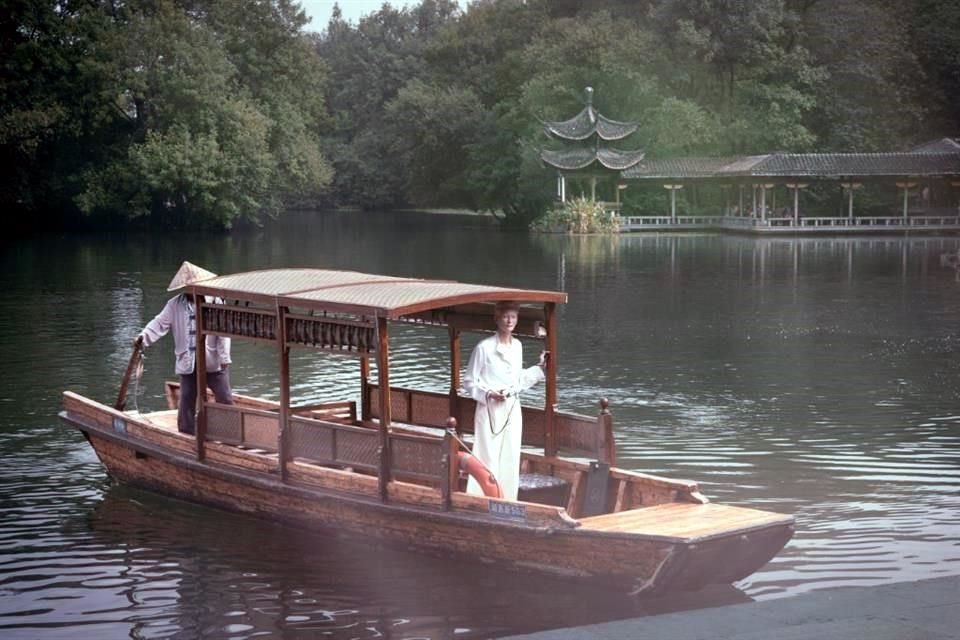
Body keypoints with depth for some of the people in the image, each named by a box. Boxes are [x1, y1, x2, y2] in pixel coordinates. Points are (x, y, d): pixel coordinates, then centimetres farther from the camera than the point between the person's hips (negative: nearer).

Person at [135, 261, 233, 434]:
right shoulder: (175, 305, 4)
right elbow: (160, 323, -3)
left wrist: (224, 358, -9)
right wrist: (144, 337, -22)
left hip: (213, 361, -2)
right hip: (188, 363, 2)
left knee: (225, 398, 2)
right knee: (187, 400, 6)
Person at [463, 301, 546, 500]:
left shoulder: (517, 346, 9)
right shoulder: (484, 347, -10)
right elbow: (469, 381, -6)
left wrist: (540, 367, 15)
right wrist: (489, 394, -18)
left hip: (512, 410, 6)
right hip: (490, 409, -6)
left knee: (511, 459, 8)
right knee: (489, 458, -9)